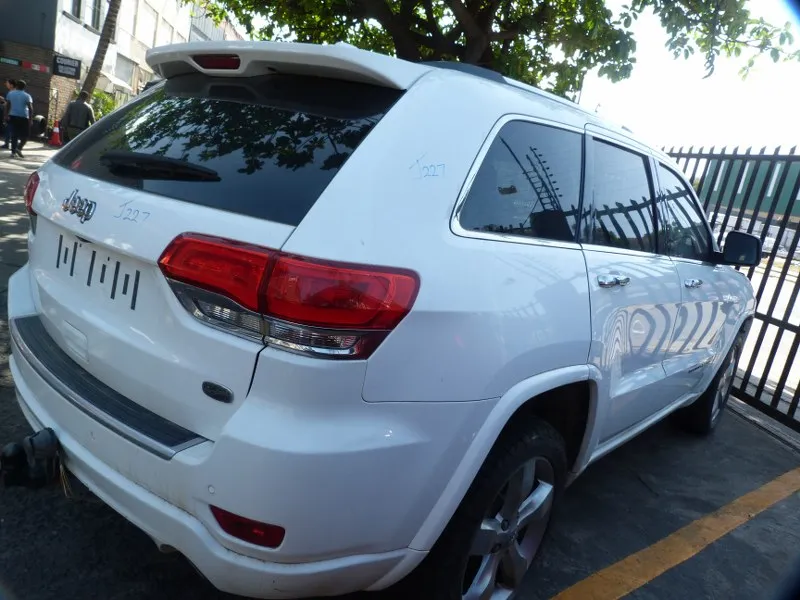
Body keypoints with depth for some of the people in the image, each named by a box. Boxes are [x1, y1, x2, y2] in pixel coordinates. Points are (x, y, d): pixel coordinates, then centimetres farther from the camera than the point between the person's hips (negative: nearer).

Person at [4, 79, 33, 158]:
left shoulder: (10, 93, 6)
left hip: (13, 116, 4)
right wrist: (31, 119, -10)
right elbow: (30, 108, -13)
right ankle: (19, 148, -15)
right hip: (23, 117, -4)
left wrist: (7, 115, 15)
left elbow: (7, 105, 8)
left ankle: (13, 151, 9)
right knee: (25, 135, 4)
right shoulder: (27, 96, -5)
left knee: (14, 134, 10)